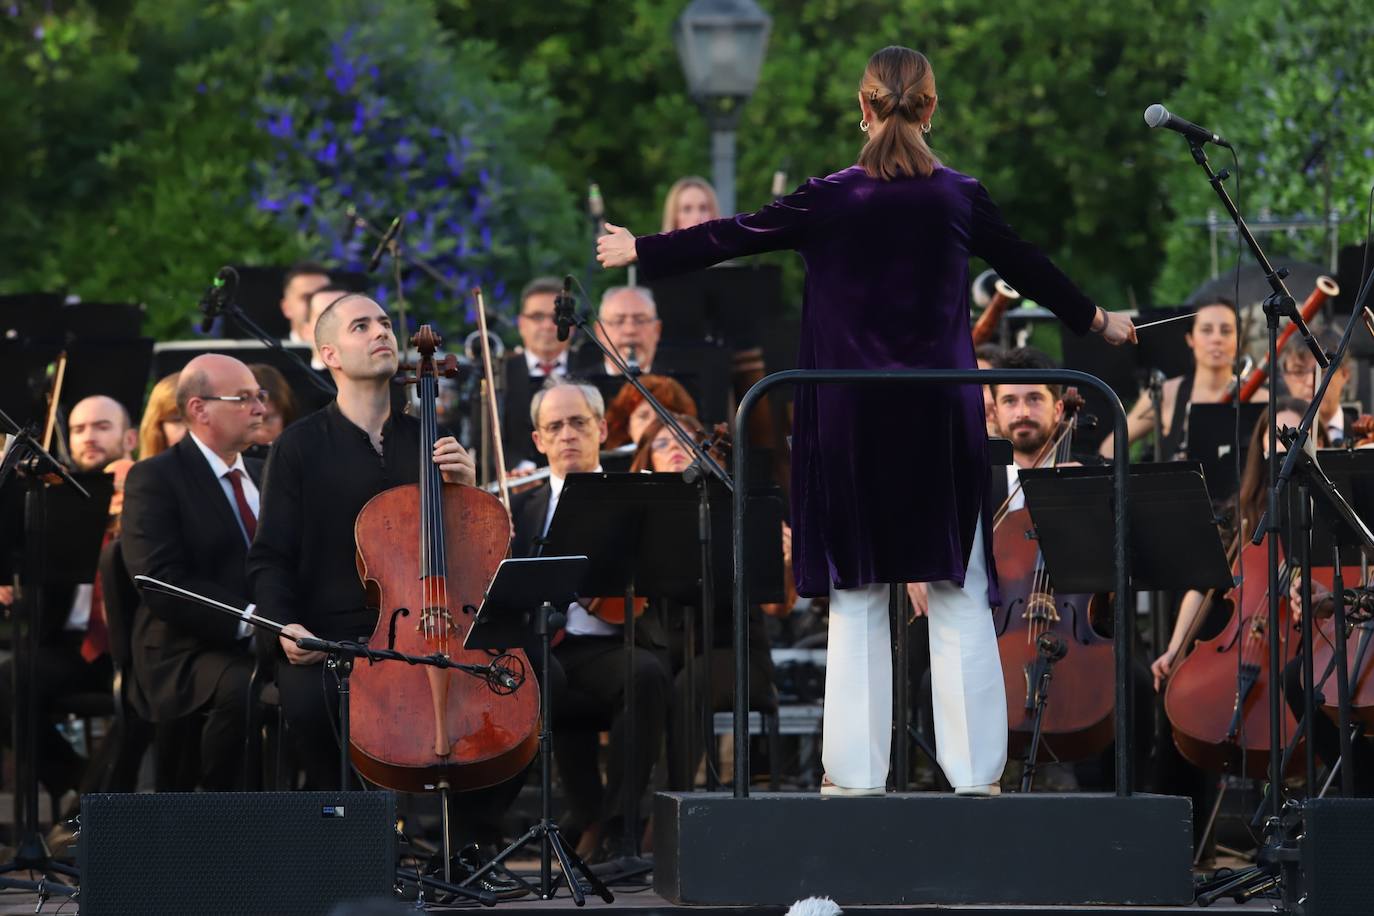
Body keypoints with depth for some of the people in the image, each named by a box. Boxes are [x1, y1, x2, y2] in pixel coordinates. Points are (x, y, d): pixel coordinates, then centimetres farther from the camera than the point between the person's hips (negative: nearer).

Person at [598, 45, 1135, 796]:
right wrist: (1096, 320, 31)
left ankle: (855, 770, 5)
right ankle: (975, 769, 3)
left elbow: (734, 237, 4)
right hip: (941, 423, 1)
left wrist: (640, 252, 19)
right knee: (957, 596, 4)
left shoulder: (830, 200, -5)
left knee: (857, 598, 5)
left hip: (852, 424, -1)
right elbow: (1027, 268, 13)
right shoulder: (959, 199, 0)